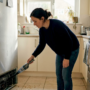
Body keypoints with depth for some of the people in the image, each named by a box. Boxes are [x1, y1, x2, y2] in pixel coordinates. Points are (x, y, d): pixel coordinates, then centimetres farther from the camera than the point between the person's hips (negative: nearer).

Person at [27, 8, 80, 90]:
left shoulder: (57, 25, -34)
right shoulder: (42, 29, -10)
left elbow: (69, 42, -28)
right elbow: (41, 45, 2)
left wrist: (66, 58, -24)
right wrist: (33, 56, -5)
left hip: (71, 50, -7)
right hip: (60, 51, 7)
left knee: (66, 75, -5)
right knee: (59, 74, 9)